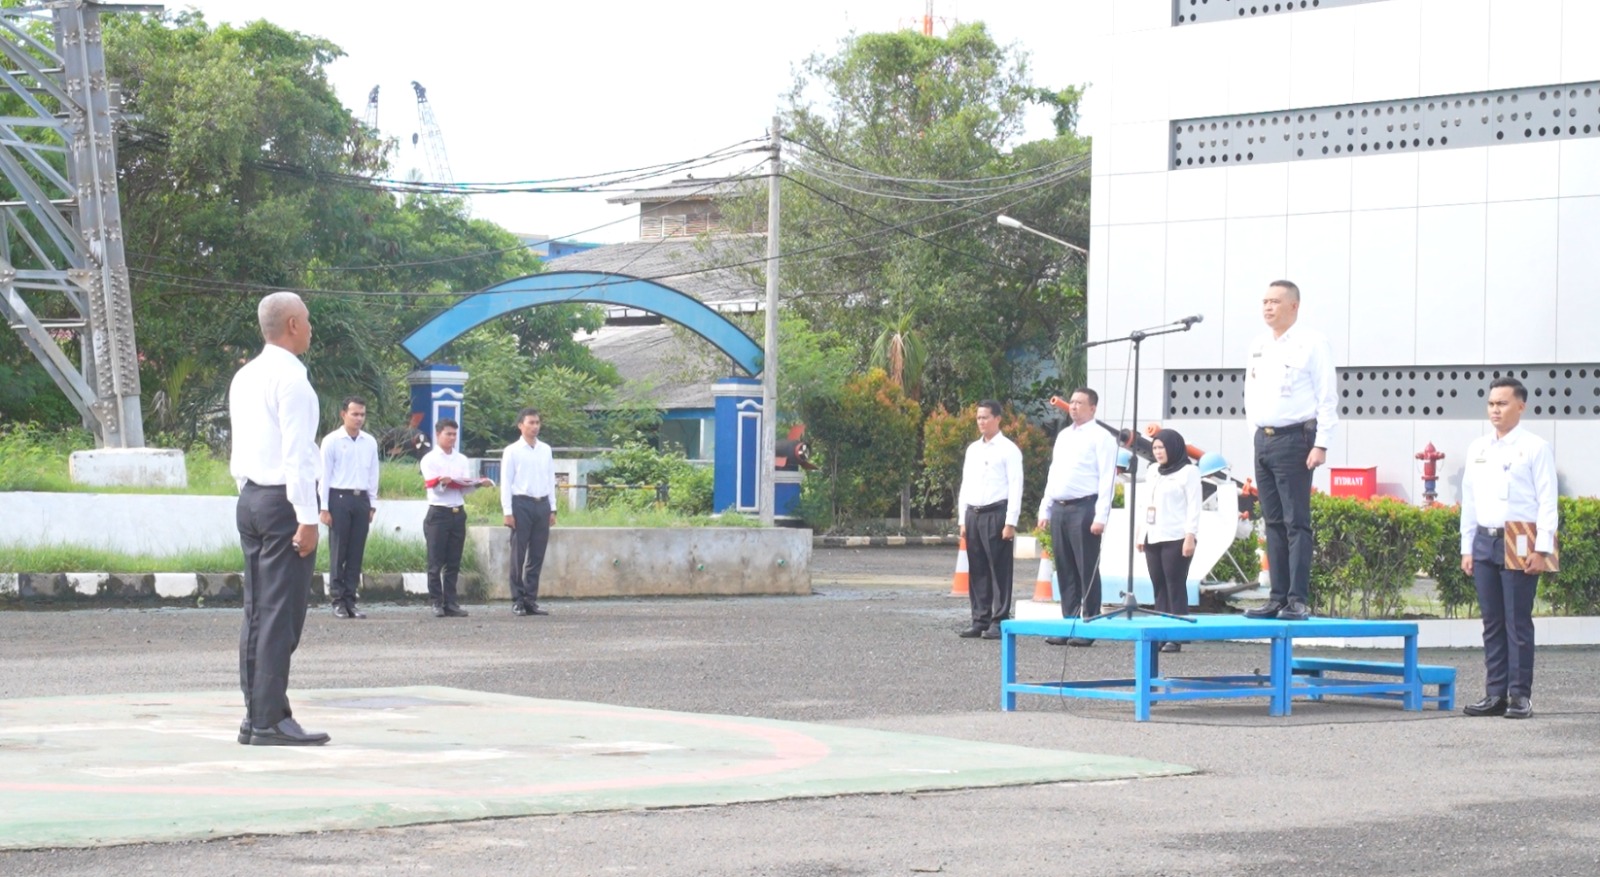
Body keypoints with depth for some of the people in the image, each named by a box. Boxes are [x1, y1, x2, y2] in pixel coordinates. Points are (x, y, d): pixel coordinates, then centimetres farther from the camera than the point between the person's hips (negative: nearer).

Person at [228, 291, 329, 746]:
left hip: (250, 499, 9)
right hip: (283, 502, -9)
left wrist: (249, 493, 20)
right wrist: (308, 517, -17)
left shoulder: (244, 378, 15)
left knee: (256, 611, 10)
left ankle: (254, 716, 12)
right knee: (281, 614, -8)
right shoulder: (291, 379, -12)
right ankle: (271, 720, -10)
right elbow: (298, 454, -17)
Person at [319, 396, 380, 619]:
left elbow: (373, 475, 13)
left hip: (361, 499, 4)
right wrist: (324, 508, -6)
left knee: (356, 553, 5)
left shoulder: (370, 442, 8)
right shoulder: (332, 441, -3)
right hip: (339, 498, -4)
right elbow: (325, 475, -3)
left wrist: (373, 504, 10)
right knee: (338, 551, -1)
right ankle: (338, 601, 4)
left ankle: (350, 601, 9)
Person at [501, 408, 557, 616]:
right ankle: (518, 601, 4)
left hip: (542, 505, 5)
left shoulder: (546, 450, 11)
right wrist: (507, 512, -9)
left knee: (537, 556, 6)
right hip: (521, 504, -5)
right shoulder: (512, 451, -2)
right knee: (519, 554, -2)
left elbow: (551, 480, 15)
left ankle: (531, 599, 11)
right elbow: (505, 482, -4)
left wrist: (552, 509, 11)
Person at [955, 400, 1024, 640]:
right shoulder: (973, 450, 17)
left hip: (996, 514, -6)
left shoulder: (1008, 449, -3)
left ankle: (999, 621, -3)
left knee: (999, 570, -4)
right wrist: (963, 520, 12)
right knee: (977, 570, 8)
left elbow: (1015, 487, -8)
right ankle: (980, 619, 12)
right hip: (973, 514, 6)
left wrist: (1010, 522, -14)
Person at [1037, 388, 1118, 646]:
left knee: (1087, 571, -4)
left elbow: (1107, 479, -11)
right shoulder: (1063, 436, 19)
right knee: (1065, 571, 9)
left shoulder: (1100, 437, -5)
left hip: (1084, 509, -7)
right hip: (1059, 509, 7)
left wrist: (1101, 517, -18)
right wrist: (1045, 509, 16)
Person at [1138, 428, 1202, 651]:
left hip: (1176, 539, -7)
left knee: (1175, 587, -9)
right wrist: (1141, 534, 16)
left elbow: (1194, 507, -8)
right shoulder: (1154, 474, 21)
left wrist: (1190, 536, -15)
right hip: (1153, 539, 7)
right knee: (1159, 588, 4)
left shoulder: (1188, 472, -1)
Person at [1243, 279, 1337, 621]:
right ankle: (1277, 598, 10)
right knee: (1273, 523, 8)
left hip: (1294, 438, -7)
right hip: (1263, 439, 7)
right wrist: (1256, 431, 13)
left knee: (1296, 522, -9)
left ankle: (1298, 600, -10)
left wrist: (1321, 443, -15)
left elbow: (1327, 397, -9)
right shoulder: (1257, 346, 15)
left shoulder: (1311, 344, -5)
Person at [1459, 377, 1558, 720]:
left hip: (1519, 543, -5)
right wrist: (1467, 548, 13)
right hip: (1484, 540, 5)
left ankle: (1520, 696, 0)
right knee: (1492, 623, 7)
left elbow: (1547, 502, -5)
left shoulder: (1535, 448, -1)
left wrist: (1541, 550, -12)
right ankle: (1495, 694, 10)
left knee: (1518, 623, -3)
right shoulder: (1477, 449, 14)